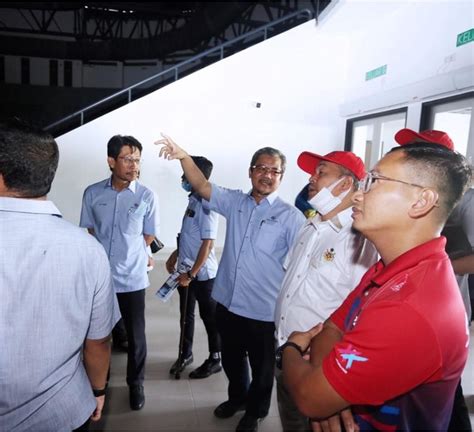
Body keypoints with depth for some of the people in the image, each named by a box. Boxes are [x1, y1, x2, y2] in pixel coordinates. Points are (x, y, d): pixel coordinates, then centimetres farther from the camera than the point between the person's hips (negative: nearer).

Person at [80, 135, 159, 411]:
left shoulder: (146, 196, -8)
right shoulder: (92, 193, -4)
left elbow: (149, 236, 2)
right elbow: (91, 232, 7)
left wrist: (129, 254, 6)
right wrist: (115, 252, 3)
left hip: (132, 277, -1)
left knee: (136, 334, 10)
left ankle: (136, 384, 32)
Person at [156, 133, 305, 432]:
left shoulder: (291, 217, -11)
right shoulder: (235, 202, 0)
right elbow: (202, 187, -12)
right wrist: (184, 157, -30)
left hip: (264, 312, -4)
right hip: (228, 303, 4)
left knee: (261, 367, 18)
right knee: (231, 359, 26)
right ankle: (238, 397, 53)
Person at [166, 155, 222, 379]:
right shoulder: (193, 201, 6)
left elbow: (207, 243, -23)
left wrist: (192, 273, -21)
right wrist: (175, 255, 19)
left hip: (202, 273, -8)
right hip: (186, 269, 8)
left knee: (209, 316, 8)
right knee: (186, 314, 19)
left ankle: (215, 359, 25)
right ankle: (185, 354, 37)